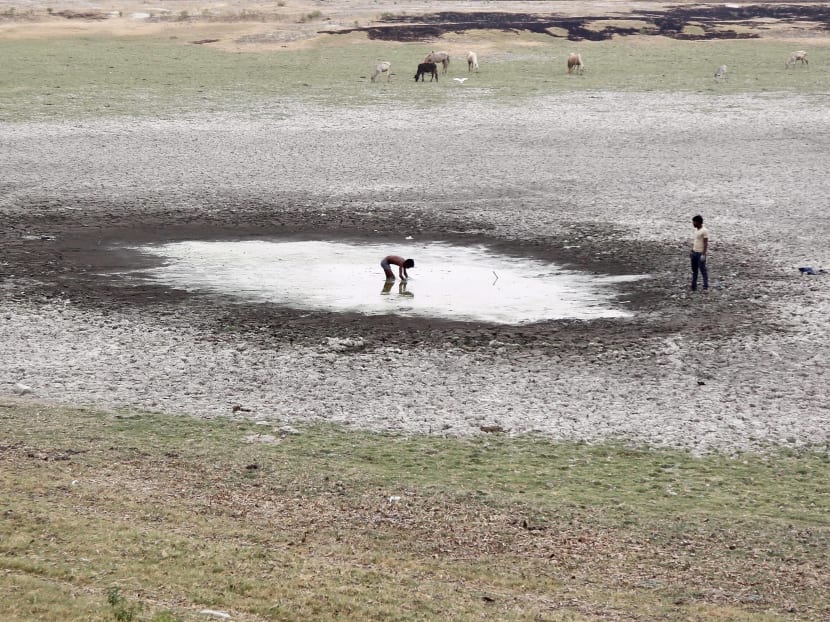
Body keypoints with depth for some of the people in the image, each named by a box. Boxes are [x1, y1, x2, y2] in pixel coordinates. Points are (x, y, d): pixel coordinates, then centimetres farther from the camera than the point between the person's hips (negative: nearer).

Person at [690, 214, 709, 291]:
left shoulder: (704, 231, -16)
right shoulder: (696, 230, 10)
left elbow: (706, 244, -17)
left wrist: (703, 254, -20)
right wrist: (692, 251, 18)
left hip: (700, 253, -9)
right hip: (694, 252, 9)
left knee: (703, 270, -2)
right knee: (694, 270, 12)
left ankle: (706, 286, 6)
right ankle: (693, 286, 18)